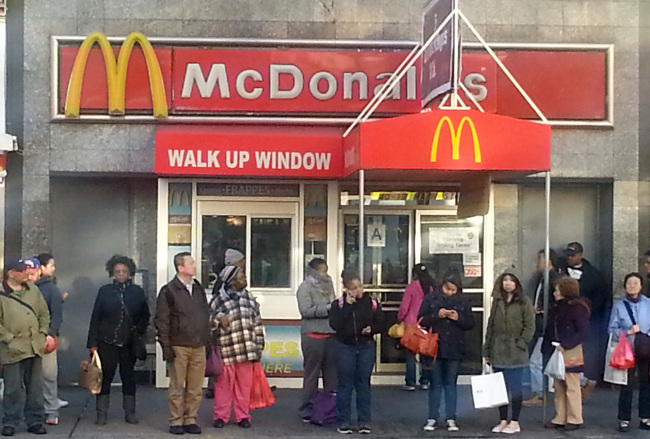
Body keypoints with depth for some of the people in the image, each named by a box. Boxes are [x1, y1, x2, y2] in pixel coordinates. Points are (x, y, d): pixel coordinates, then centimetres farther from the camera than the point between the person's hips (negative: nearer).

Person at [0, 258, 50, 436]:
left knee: (35, 387, 9)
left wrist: (44, 333, 6)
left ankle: (35, 421, 18)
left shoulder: (32, 289, 11)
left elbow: (44, 313, 16)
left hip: (35, 346, 5)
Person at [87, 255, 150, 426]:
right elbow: (95, 317, 1)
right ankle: (102, 414, 10)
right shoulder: (105, 291, 2)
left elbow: (145, 315, 13)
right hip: (107, 342, -1)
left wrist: (139, 330, -4)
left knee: (129, 378, 8)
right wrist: (92, 343, -3)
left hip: (129, 343, 1)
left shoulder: (137, 292, 6)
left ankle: (130, 413, 18)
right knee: (105, 378, 1)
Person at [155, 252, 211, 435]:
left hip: (198, 347, 5)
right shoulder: (168, 291, -4)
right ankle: (176, 421, 10)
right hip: (178, 346, -5)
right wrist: (166, 346, -10)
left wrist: (208, 341, 13)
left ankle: (190, 420, 15)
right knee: (177, 387, 2)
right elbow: (161, 321, -5)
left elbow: (206, 315, 18)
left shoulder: (198, 289, 13)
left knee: (195, 388, 6)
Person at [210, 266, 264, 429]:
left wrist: (258, 348, 10)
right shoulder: (219, 302, -4)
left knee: (244, 385, 9)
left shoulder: (250, 299, 10)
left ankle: (242, 416, 20)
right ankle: (221, 416, 16)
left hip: (246, 352, 4)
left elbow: (257, 325, 12)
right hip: (226, 352, -4)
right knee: (223, 385, 3)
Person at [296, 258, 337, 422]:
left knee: (332, 372, 8)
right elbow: (306, 310, -14)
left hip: (330, 334, 6)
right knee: (312, 373, 2)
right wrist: (328, 308, -15)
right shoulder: (305, 287, -4)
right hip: (313, 335, -6)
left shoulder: (327, 285, 13)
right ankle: (307, 410, 11)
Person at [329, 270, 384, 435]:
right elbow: (334, 324, -17)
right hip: (345, 347, -1)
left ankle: (364, 421, 14)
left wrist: (371, 328, -15)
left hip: (366, 347, 1)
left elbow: (380, 325, 6)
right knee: (345, 384, 4)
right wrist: (347, 305, -17)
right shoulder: (338, 304, -2)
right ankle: (344, 421, 12)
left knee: (363, 384, 7)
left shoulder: (371, 303, 2)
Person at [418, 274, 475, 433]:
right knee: (435, 383, 6)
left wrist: (458, 318, -15)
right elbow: (421, 320, -6)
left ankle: (451, 419, 12)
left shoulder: (464, 301, 2)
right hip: (435, 347, -1)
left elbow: (471, 323, 3)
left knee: (451, 383, 7)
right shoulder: (431, 298, -2)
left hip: (454, 348, 1)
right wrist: (437, 315, -20)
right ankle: (432, 418, 12)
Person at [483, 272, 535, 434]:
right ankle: (503, 421, 17)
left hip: (515, 353, -4)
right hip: (498, 353, 5)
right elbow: (491, 325, 12)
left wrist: (521, 343, -11)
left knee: (515, 388, -1)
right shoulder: (497, 301, 13)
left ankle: (515, 422, 8)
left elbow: (530, 326, -3)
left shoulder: (524, 302, -1)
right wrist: (487, 350, 10)